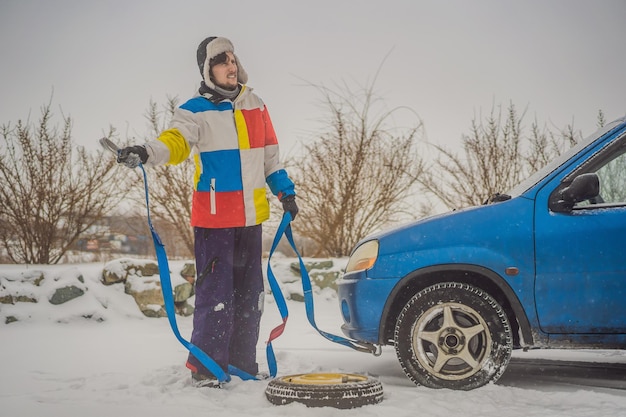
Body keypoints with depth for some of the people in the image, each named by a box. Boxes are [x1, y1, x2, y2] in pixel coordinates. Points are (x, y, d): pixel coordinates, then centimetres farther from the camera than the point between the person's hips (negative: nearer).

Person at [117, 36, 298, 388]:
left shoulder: (255, 104, 12)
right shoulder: (196, 111, -6)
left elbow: (269, 152, 20)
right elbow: (176, 141, -24)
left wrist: (285, 190, 19)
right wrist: (146, 153, -44)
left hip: (251, 216, 6)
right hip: (215, 217, -6)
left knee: (250, 292, 12)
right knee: (216, 292, -8)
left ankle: (243, 362, 25)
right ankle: (205, 367, 4)